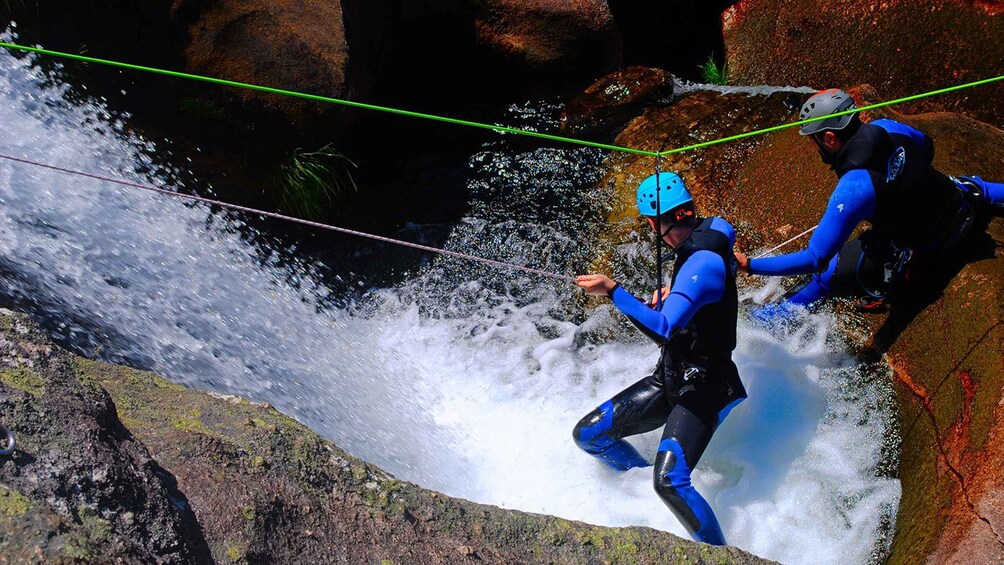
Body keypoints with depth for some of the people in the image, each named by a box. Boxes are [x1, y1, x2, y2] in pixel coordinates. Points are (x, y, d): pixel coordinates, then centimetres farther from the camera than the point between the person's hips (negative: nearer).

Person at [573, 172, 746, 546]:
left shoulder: (703, 262, -25)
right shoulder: (707, 233, 3)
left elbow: (664, 329, -34)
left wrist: (612, 291, -31)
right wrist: (672, 298, 15)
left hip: (702, 388, -9)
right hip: (670, 378, 9)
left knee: (669, 483, -27)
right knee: (587, 434, 7)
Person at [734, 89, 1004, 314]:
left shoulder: (852, 190, -36)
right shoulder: (886, 127, -17)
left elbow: (815, 259, -35)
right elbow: (926, 148, 8)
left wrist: (750, 265, -31)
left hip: (919, 255, -5)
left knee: (829, 270, 5)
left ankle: (770, 318, 20)